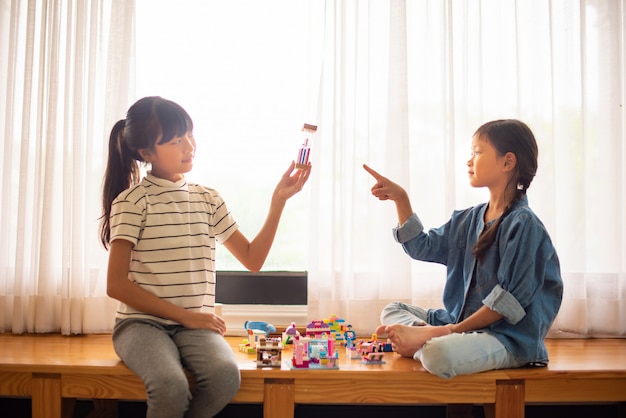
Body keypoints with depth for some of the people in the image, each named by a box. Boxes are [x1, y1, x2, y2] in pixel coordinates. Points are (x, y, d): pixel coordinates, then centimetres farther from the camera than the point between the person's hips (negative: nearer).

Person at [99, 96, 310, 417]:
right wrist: (185, 316, -12)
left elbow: (253, 259, 9)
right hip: (142, 322, -3)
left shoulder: (208, 200, 11)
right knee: (171, 386, -34)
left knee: (226, 376, -29)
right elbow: (116, 285, -9)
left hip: (195, 325, 4)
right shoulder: (131, 201, -3)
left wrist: (279, 200, 1)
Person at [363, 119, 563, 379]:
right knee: (392, 310, 7)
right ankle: (428, 334, -19)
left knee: (439, 354, -40)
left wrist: (456, 330, -15)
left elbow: (510, 299, -17)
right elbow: (421, 247, 17)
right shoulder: (469, 219, 11)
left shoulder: (523, 224, -14)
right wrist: (400, 199, 9)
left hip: (509, 336, -9)